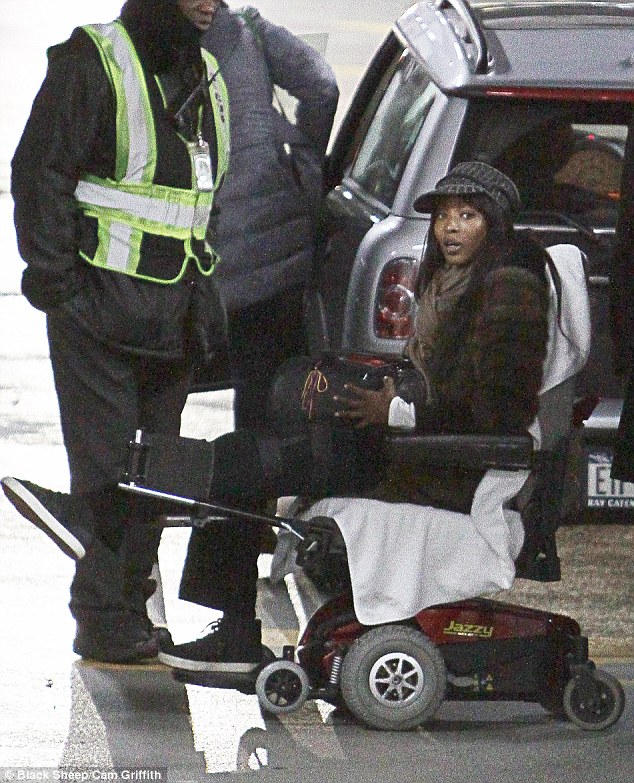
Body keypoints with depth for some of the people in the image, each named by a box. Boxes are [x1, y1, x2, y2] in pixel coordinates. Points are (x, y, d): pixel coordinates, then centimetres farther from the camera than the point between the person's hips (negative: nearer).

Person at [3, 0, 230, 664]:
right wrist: (57, 280, -16)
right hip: (102, 304, -7)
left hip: (176, 309, 7)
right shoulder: (93, 61, -8)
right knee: (107, 465, -6)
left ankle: (129, 608, 21)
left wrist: (202, 296, 16)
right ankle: (107, 625, -1)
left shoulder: (206, 76, 14)